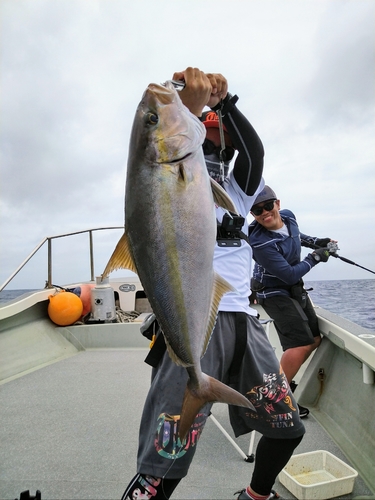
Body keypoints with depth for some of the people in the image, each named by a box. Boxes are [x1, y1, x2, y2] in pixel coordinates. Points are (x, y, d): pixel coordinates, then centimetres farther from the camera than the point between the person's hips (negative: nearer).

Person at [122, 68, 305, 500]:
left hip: (244, 322, 6)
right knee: (165, 463, -15)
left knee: (287, 428, 15)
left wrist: (224, 101, -13)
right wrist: (189, 106, -27)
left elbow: (254, 153, -1)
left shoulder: (236, 194, 19)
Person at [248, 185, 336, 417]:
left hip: (296, 289, 9)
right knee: (301, 344, -16)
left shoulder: (288, 216, -6)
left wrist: (316, 241, 11)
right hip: (275, 293, -9)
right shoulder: (260, 242, -30)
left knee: (315, 339, 15)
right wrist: (315, 257, -15)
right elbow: (289, 275, -26)